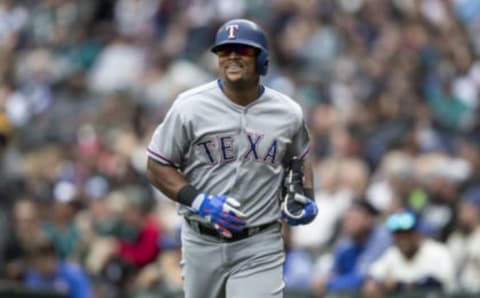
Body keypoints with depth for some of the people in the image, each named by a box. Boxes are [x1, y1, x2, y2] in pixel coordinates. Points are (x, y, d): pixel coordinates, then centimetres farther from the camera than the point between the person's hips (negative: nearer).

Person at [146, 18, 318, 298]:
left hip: (260, 246, 0)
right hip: (202, 242, 0)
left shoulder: (288, 113, 1)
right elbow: (157, 167, -3)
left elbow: (300, 157, 21)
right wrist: (199, 201, -18)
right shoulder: (189, 107, -8)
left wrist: (305, 198, 2)